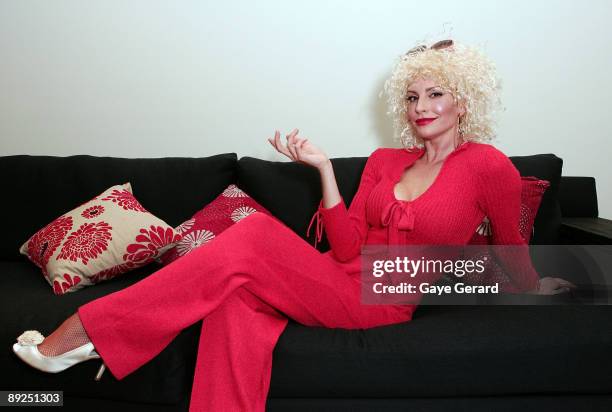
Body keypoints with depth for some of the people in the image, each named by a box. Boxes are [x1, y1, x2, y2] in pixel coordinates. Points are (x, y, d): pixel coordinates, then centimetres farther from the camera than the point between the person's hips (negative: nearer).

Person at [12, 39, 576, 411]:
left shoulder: (488, 166, -1)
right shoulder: (385, 161, 13)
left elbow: (512, 250, 14)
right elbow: (348, 247, 3)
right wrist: (324, 168, -2)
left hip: (379, 302, -5)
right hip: (339, 278, 5)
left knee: (252, 239, -26)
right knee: (238, 299, -28)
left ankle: (81, 333, -19)